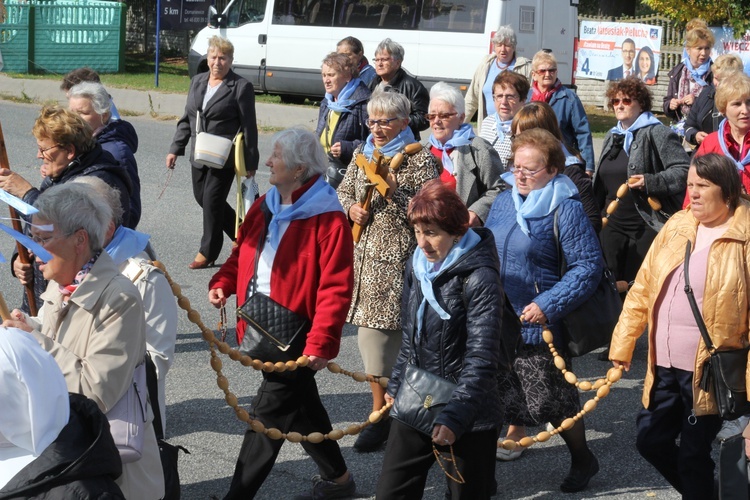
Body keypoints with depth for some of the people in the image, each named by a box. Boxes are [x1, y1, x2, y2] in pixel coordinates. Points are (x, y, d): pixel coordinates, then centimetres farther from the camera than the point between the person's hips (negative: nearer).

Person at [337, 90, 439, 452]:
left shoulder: (420, 159, -7)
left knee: (387, 329, -8)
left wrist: (394, 193, -21)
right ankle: (380, 411, 21)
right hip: (365, 256, 7)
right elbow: (343, 190, 23)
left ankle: (385, 415, 2)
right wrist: (351, 207, 2)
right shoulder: (363, 153, 13)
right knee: (369, 330, 9)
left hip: (398, 261, -7)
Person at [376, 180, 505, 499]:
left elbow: (481, 358, -22)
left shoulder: (480, 277, -17)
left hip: (468, 414, -6)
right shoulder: (417, 266, 4)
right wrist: (396, 385, 20)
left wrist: (454, 416, -29)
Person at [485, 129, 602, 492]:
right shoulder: (504, 201, 6)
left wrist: (549, 305, -23)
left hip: (538, 325, -6)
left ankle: (582, 460, 24)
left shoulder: (565, 209, -14)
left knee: (553, 400, 3)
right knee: (507, 390, 17)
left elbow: (589, 266, -17)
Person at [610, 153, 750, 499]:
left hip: (708, 370, -6)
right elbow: (642, 289, 8)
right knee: (650, 439, 15)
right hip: (664, 366, 6)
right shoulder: (677, 227, 6)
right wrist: (622, 345, 6)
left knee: (693, 453, 4)